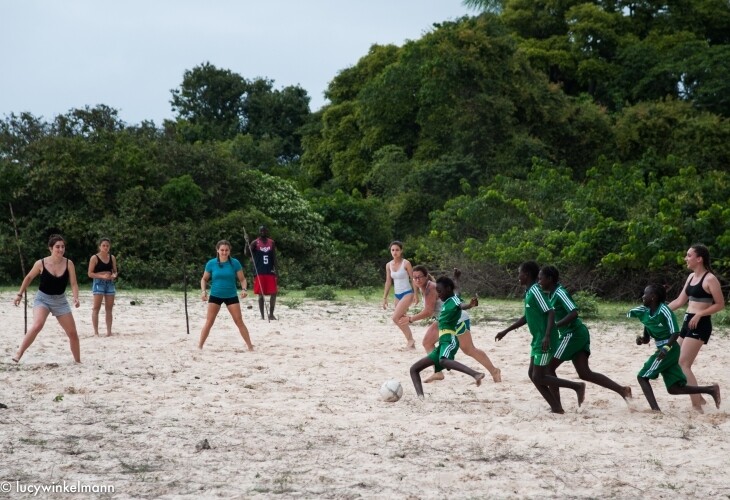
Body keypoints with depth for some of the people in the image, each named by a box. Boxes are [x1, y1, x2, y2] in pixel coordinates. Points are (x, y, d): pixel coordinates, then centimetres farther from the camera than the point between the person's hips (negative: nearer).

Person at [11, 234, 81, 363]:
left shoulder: (68, 264, -11)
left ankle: (78, 361, 21)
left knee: (73, 333, 3)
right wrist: (20, 294, 7)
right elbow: (29, 278, 3)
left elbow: (73, 283, -11)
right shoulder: (41, 263, -14)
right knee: (37, 325, -30)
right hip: (42, 298, -3)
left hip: (60, 300, 3)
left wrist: (75, 298, -28)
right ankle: (19, 354, -23)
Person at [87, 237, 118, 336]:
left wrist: (114, 275, -6)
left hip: (110, 283, 5)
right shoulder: (95, 258, -4)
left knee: (109, 309, 5)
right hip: (98, 283, -5)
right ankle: (96, 332, -7)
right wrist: (102, 276, -18)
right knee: (96, 308, -7)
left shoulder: (112, 258, 11)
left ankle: (109, 331, 8)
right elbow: (90, 273, -6)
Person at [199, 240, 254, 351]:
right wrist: (203, 290, -9)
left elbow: (242, 279, -1)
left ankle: (250, 346, 4)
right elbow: (204, 279, 7)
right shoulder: (211, 263, -4)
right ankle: (199, 346, 7)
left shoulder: (235, 263, -7)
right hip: (215, 295, 0)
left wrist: (244, 289, -19)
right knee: (209, 323, -1)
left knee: (239, 322, -1)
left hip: (231, 296, 0)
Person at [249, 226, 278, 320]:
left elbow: (274, 258, 10)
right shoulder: (255, 243, -1)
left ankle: (271, 314, 10)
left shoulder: (272, 243, 9)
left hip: (270, 272, 3)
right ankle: (262, 315, 8)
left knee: (274, 293, -3)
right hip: (259, 272, -3)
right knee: (261, 295, 1)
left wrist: (275, 269, 1)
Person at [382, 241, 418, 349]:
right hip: (397, 295, 7)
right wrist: (385, 298, 10)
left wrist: (416, 295, -11)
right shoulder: (389, 265, 5)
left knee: (395, 318, -19)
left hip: (407, 294, -7)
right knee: (401, 320, 8)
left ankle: (410, 339, -8)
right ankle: (410, 342, 19)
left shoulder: (406, 263, -11)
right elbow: (388, 282, 12)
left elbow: (413, 279, -7)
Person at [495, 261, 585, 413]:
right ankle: (556, 407, 10)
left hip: (544, 342, -10)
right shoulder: (528, 292, 13)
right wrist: (505, 331, 26)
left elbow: (551, 313, -24)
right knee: (532, 374, 10)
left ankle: (577, 386, 0)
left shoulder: (535, 291, -16)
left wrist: (547, 336, -34)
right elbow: (526, 317, 24)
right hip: (537, 340, 10)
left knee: (539, 377, -6)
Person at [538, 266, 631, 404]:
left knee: (549, 368, -1)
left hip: (573, 335, -9)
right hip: (578, 334, 9)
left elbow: (573, 313, -27)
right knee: (585, 373, 7)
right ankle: (622, 389, 3)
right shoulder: (552, 294, 13)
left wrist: (554, 326, -25)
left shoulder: (559, 293, -16)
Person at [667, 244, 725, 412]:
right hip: (687, 322, 9)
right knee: (679, 363, 9)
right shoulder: (691, 277, 13)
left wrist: (699, 314, -21)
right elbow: (680, 301, 17)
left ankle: (697, 406, -13)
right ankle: (698, 398, 21)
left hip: (700, 325, -9)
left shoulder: (710, 279, -13)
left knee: (683, 364, -14)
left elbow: (720, 304, -13)